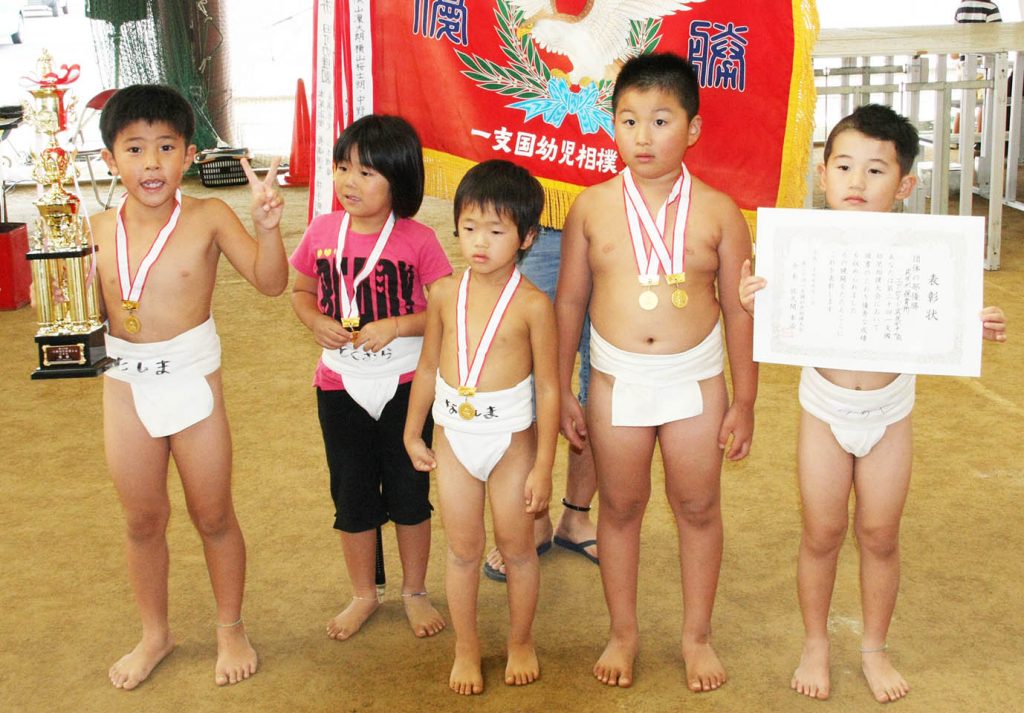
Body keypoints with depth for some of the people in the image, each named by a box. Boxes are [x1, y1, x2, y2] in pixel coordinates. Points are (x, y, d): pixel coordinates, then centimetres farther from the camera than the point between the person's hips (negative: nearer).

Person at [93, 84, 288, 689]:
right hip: (126, 386, 3)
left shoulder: (207, 218, -13)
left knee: (213, 515, 12)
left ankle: (231, 627, 34)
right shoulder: (99, 229, -4)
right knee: (143, 520, 18)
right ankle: (155, 633, 39)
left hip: (192, 380, -3)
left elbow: (270, 282, -17)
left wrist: (267, 226, -32)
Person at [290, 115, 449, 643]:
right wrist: (317, 322, -9)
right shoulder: (323, 231, -3)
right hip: (340, 386, 3)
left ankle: (415, 592, 32)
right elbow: (300, 291, 10)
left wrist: (395, 326, -22)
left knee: (409, 493, 11)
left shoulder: (417, 241, -13)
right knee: (352, 496, 14)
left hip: (404, 385, -2)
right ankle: (363, 594, 34)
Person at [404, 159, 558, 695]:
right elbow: (428, 368, 9)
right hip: (453, 438, 3)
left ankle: (521, 643, 33)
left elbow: (549, 388, -10)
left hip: (512, 439, -3)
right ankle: (466, 648, 30)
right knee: (463, 550, 13)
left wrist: (543, 467, -9)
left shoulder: (532, 304, -14)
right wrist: (413, 433, 13)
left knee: (516, 547, 12)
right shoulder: (445, 294, -2)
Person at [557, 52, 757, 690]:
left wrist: (744, 400, 0)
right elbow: (570, 300, 3)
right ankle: (624, 631, 31)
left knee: (698, 507, 11)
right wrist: (561, 390, 4)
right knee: (620, 507, 13)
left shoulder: (717, 211, -6)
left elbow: (740, 311, -1)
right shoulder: (593, 207, -4)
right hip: (616, 379, 1)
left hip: (695, 379, 0)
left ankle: (698, 633, 31)